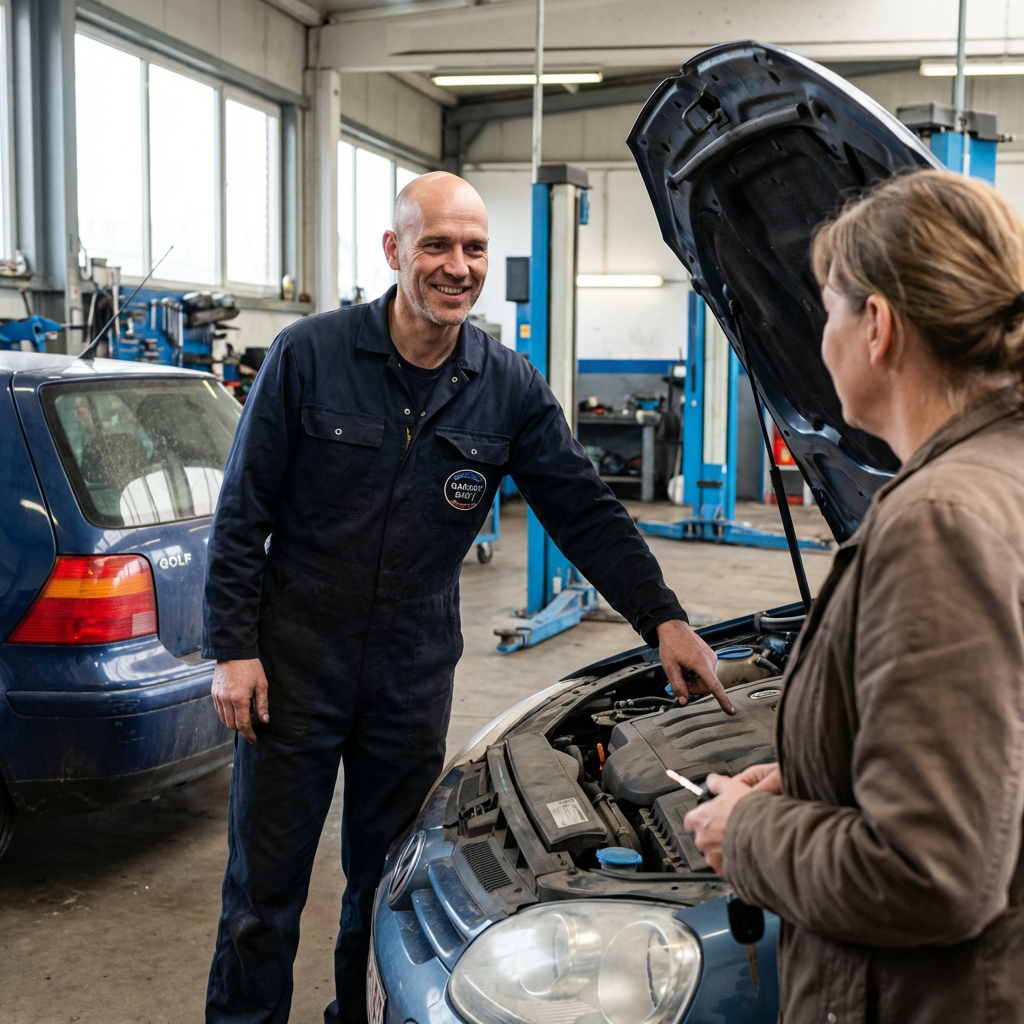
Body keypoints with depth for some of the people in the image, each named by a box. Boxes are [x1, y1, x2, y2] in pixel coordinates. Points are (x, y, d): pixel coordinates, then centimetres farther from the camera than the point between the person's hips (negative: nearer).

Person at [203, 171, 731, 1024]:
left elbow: (586, 512, 1)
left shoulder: (511, 388, -1)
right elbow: (242, 515, -6)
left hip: (414, 672, 3)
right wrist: (233, 648, -10)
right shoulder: (310, 355, -9)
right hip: (294, 663, -2)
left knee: (390, 879, 16)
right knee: (265, 884, 8)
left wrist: (663, 618, -9)